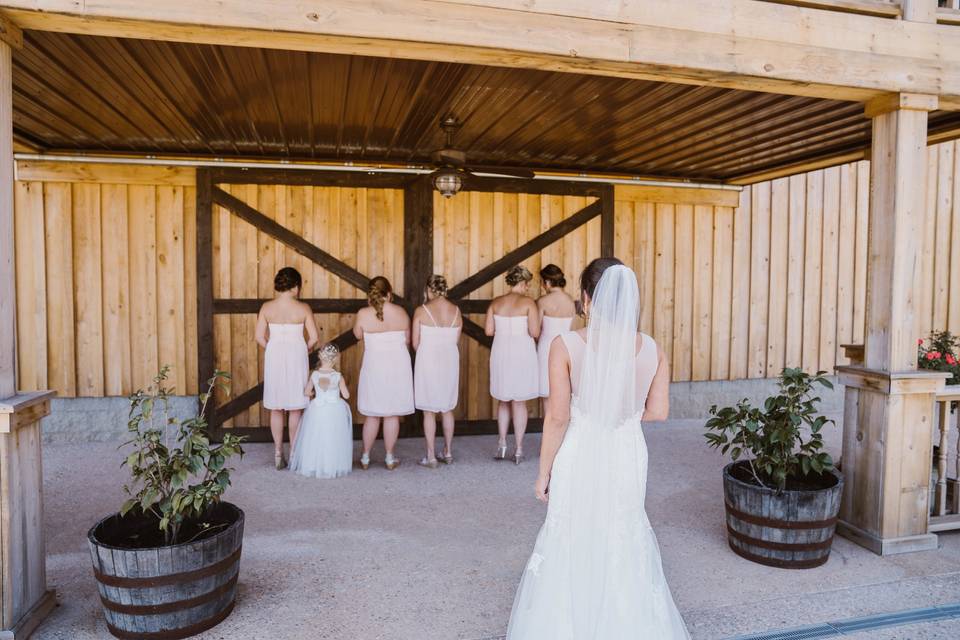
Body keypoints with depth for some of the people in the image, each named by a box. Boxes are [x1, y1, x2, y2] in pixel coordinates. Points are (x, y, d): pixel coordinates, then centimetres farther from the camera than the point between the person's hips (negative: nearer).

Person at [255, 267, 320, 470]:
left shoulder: (266, 308, -3)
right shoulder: (303, 308, -8)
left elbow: (260, 337, -4)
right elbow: (314, 337, -9)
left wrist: (272, 350, 12)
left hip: (274, 359, 2)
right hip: (296, 359, -1)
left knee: (276, 409, 12)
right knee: (296, 409, 9)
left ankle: (278, 454, 16)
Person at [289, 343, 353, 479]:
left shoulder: (314, 374, -7)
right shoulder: (338, 376, -13)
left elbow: (306, 392, 2)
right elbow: (346, 395, -9)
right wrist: (342, 388, 10)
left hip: (317, 410, 2)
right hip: (335, 411, -2)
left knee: (316, 440, 16)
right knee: (333, 440, 11)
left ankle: (313, 464, 24)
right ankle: (332, 465, 17)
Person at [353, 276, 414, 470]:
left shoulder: (363, 314, -10)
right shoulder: (401, 312, -4)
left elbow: (357, 335, 7)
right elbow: (407, 340, 4)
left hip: (374, 367, -1)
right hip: (398, 367, 1)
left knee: (371, 415, 11)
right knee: (392, 414, 9)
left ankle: (365, 458, 20)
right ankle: (390, 458, 16)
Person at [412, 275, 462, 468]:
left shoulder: (421, 311, -10)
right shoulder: (456, 311, -1)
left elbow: (415, 343, -7)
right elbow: (456, 341, 3)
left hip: (428, 362, -4)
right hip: (450, 362, 4)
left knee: (429, 411, 5)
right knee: (447, 409, 17)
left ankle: (431, 457, 10)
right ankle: (448, 452, 25)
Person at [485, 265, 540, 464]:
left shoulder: (496, 303, 0)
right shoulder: (528, 302, -11)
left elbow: (488, 330, -2)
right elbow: (535, 332, -15)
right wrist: (530, 324, 6)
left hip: (501, 355, 3)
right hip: (522, 356, -3)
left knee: (503, 400, 20)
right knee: (519, 402, 8)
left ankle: (502, 443, 19)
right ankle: (518, 449, 13)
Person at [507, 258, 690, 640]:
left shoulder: (566, 346, -16)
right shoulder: (651, 349, -6)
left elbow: (557, 417, -14)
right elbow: (658, 411, 0)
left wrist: (543, 472, -3)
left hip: (579, 458, -3)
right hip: (627, 458, 3)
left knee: (572, 547, 15)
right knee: (625, 547, 21)